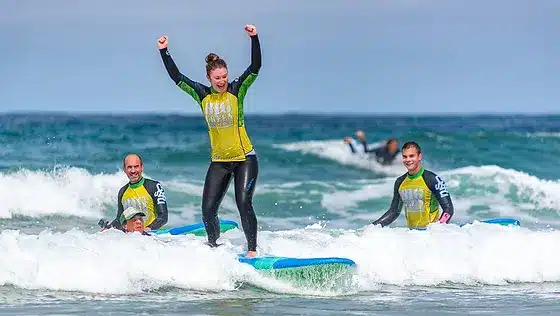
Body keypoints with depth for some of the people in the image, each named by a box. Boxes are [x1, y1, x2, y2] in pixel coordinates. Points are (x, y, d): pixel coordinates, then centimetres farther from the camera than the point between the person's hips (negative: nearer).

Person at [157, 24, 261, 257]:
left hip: (244, 159, -4)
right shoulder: (203, 95, 1)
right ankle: (213, 246, 21)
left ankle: (252, 250, -8)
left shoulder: (237, 90, -7)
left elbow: (255, 67, -18)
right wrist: (164, 52, -3)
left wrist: (254, 39, -29)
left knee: (244, 204, -15)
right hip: (219, 161, 4)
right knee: (208, 210, 0)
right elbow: (177, 77, 1)